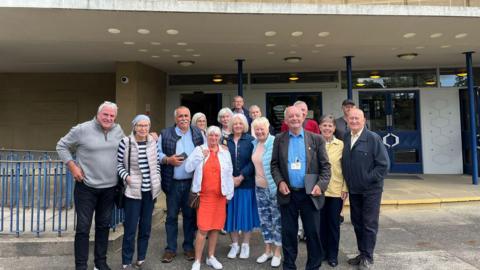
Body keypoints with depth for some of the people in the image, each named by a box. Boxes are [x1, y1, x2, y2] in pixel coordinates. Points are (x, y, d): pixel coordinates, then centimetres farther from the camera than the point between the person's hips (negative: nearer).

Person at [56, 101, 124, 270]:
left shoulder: (118, 130, 3)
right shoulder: (82, 129, -9)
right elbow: (61, 146, 0)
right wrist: (72, 167, -9)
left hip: (109, 187, 4)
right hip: (86, 187, -4)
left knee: (104, 226, 15)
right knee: (83, 227, 2)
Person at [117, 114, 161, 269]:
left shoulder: (153, 142, 1)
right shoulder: (125, 142, -10)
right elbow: (118, 164, -2)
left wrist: (157, 178, 4)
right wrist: (126, 176, -16)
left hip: (150, 190, 4)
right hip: (133, 190, -4)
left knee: (146, 226, 13)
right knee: (130, 227, 1)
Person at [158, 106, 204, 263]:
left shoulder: (198, 134, 4)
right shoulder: (165, 134, -1)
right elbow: (158, 153, 1)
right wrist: (168, 159, -16)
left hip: (192, 182, 1)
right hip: (173, 183, -1)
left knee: (190, 215, 11)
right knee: (171, 216, 9)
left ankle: (189, 247, 26)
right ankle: (170, 248, 23)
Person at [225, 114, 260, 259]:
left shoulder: (250, 140, -2)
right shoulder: (226, 140, 5)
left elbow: (252, 162, -7)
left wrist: (241, 177, -14)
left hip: (246, 183, -2)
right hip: (229, 183, 2)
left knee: (246, 212, 5)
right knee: (232, 213, 7)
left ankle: (245, 245, 20)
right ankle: (234, 244, 22)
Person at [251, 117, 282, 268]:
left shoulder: (275, 142, -15)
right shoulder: (255, 143, 6)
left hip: (274, 187, -6)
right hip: (259, 187, 6)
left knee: (277, 220, 5)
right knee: (264, 220, 14)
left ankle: (277, 253, 19)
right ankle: (268, 250, 29)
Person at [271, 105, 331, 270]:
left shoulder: (316, 139, 1)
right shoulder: (279, 140, 5)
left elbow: (325, 165, 0)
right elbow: (274, 164, 7)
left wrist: (321, 185, -13)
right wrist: (280, 181, -8)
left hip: (310, 194, -1)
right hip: (288, 194, 1)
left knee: (313, 233, 7)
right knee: (288, 233, 11)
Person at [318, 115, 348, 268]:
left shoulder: (341, 145, 0)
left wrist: (345, 188, -2)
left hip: (336, 191, 0)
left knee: (334, 223, 8)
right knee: (321, 222, 10)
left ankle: (332, 254, 22)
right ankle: (322, 252, 26)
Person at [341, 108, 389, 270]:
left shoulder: (373, 138, -11)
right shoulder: (345, 139, 2)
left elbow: (384, 164, -12)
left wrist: (369, 179, -13)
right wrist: (347, 183, 3)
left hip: (371, 190, -5)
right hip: (353, 190, 5)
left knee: (369, 225, 5)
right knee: (357, 223, 15)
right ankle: (361, 253, 30)